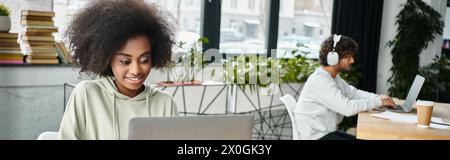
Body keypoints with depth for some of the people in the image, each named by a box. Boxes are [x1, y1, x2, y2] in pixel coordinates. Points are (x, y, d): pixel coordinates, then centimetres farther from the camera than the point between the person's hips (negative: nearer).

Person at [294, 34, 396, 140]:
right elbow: (348, 108, -29)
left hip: (328, 132, 10)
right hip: (317, 136, -10)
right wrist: (378, 102, -17)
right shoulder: (320, 81, -23)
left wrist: (378, 98, -1)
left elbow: (353, 93, 16)